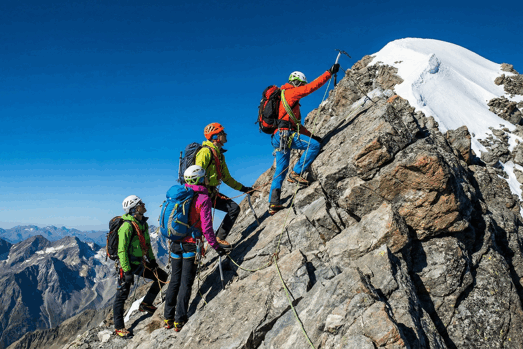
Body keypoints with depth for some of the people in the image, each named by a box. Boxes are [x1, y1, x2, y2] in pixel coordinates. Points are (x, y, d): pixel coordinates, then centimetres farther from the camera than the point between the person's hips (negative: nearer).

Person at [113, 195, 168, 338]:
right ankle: (119, 327, 13)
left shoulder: (143, 222, 5)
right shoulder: (127, 226, -22)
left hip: (141, 263, 9)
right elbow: (122, 250, -23)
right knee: (122, 295, 0)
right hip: (129, 265, -9)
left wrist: (152, 260, 16)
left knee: (162, 277, 12)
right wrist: (127, 271, -23)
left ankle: (145, 304, 22)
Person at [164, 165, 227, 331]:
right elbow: (206, 227, -15)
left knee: (174, 281, 15)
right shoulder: (203, 198, -11)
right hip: (191, 245, -5)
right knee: (186, 283, 2)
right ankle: (179, 320, 7)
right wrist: (216, 246, -6)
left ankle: (168, 318, 22)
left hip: (175, 243, 6)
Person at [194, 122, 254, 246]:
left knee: (234, 208, 0)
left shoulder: (220, 155, 17)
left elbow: (227, 178, 24)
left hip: (212, 193, 9)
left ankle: (219, 238, 2)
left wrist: (243, 188, 22)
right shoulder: (206, 151, -12)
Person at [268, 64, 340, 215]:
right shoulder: (290, 92, 5)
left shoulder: (286, 96, 33)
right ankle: (296, 173, -11)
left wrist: (310, 135, 24)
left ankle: (273, 203, 5)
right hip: (285, 134, -10)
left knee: (280, 169, 9)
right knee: (314, 145, -11)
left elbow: (296, 124, 31)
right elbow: (312, 86, -5)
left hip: (278, 137, 10)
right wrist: (329, 72, -1)